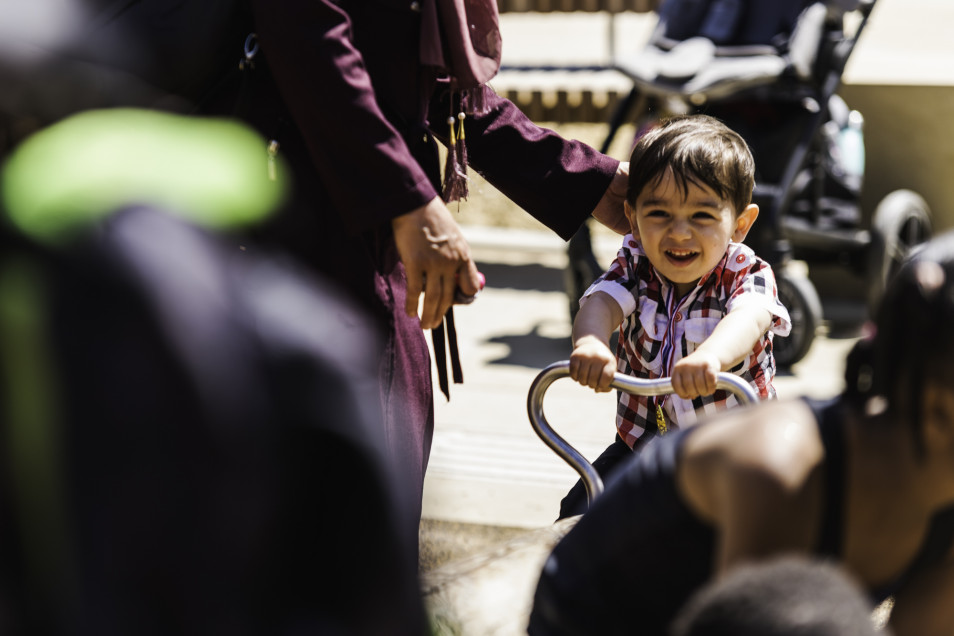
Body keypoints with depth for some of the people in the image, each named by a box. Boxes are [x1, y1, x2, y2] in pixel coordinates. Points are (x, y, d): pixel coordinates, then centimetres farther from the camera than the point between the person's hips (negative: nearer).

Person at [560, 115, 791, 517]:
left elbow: (750, 316, -39)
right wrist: (590, 341, -53)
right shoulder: (634, 264, -5)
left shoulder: (746, 274, -15)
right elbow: (602, 301, -26)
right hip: (642, 445, 3)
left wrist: (711, 356, -64)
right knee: (577, 517, -5)